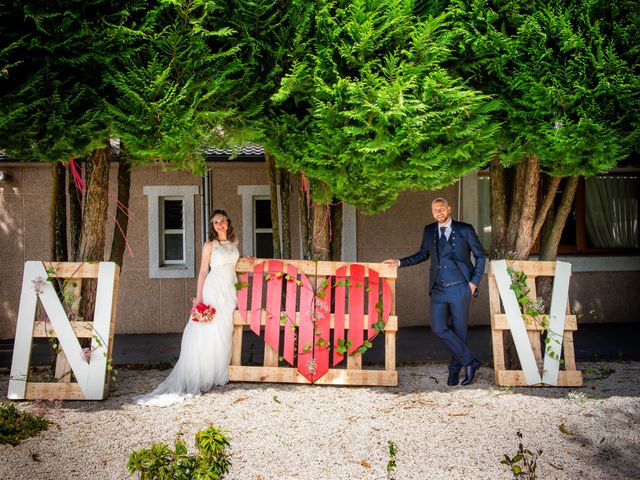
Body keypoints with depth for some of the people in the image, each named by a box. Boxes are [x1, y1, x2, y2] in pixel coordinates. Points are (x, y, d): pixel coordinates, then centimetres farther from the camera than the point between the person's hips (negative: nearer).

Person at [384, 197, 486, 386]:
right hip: (438, 289, 3)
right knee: (439, 328, -9)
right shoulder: (429, 231, 12)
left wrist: (474, 281, -1)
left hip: (459, 288, -3)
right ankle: (469, 362, 3)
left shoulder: (464, 230, 2)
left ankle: (454, 370, 15)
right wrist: (400, 262, 15)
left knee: (459, 330, 1)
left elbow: (480, 255, 7)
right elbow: (423, 254, 24)